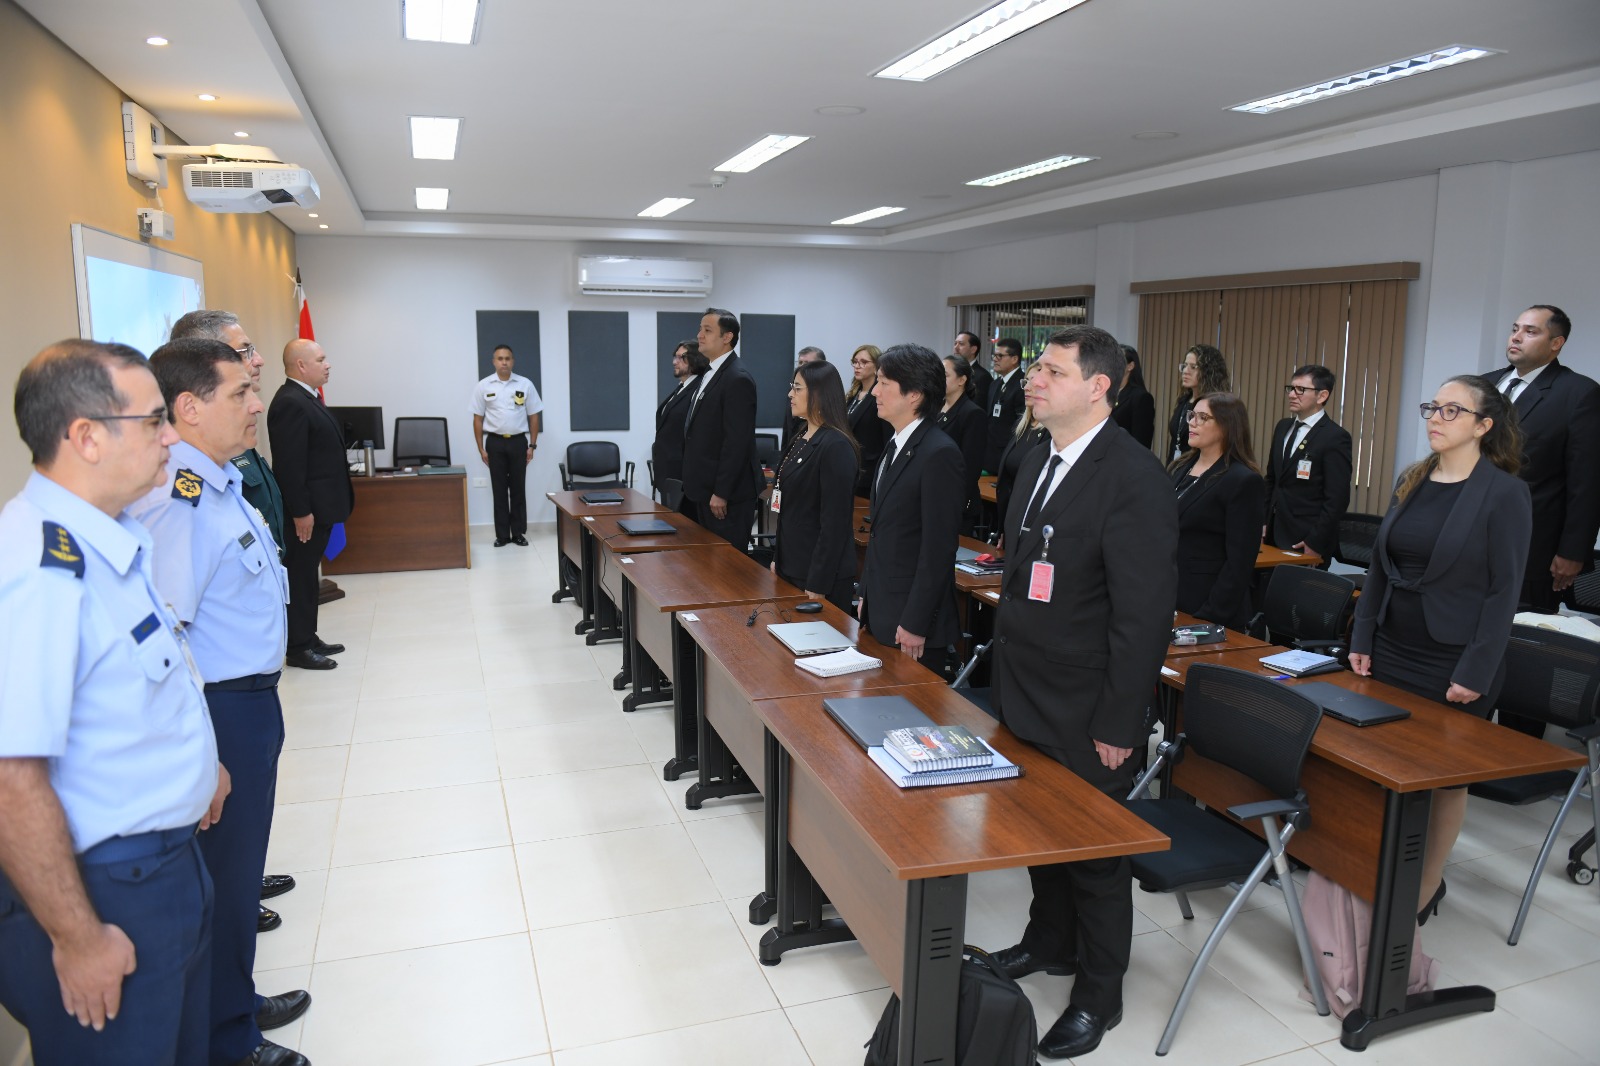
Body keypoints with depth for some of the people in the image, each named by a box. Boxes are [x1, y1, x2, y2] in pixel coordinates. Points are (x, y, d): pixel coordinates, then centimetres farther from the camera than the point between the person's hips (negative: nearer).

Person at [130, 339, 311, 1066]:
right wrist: (200, 756, -27)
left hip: (249, 699, 10)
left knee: (241, 859, 23)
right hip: (221, 710, -10)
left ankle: (236, 1004, 43)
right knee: (223, 875, 8)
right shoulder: (180, 500, -25)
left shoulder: (218, 482, 7)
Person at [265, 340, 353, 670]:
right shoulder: (290, 403, -18)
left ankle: (308, 637, 27)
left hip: (318, 506, 10)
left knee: (307, 576, 17)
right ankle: (298, 649, 9)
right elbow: (289, 464, -22)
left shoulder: (306, 398, 14)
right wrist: (300, 512, -22)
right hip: (305, 511, -10)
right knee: (299, 578, 0)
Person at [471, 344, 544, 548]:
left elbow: (533, 416, 4)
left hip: (518, 441, 0)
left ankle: (519, 533, 13)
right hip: (495, 442, 0)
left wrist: (532, 445, -1)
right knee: (499, 490, 5)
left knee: (518, 489, 5)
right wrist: (481, 449, -1)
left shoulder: (525, 385, 0)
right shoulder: (483, 386, 0)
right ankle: (502, 535, 11)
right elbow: (478, 419, 3)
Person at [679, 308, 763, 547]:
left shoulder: (738, 379, -16)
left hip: (726, 492, -10)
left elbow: (737, 441, -21)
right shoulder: (710, 374, 15)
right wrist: (693, 484, 17)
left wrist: (721, 493, -21)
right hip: (703, 488, 10)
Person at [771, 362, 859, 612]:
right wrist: (778, 558, 14)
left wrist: (818, 585, -19)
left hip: (820, 575, -9)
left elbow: (835, 520, -19)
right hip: (792, 566, 9)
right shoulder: (799, 441, 10)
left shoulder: (835, 446, -17)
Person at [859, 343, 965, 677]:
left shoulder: (939, 454, -18)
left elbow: (939, 548, -20)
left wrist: (915, 624, -19)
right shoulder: (895, 446, 11)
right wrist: (866, 596, 16)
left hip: (912, 621, -9)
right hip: (881, 612, 9)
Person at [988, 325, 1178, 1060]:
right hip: (1026, 696, 8)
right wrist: (1007, 678, 13)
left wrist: (1117, 724, -18)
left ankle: (1098, 995, 30)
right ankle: (1050, 942, 45)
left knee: (1094, 849, 10)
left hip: (1085, 716, -7)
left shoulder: (1133, 479, -20)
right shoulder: (1039, 463, 7)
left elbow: (1146, 613, -21)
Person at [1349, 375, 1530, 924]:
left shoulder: (1505, 493, -9)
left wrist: (1475, 672, -14)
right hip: (1391, 652, 5)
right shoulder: (1410, 482, 7)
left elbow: (1505, 589, -11)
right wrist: (1361, 639, 6)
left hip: (1452, 663, -5)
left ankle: (1426, 886, 24)